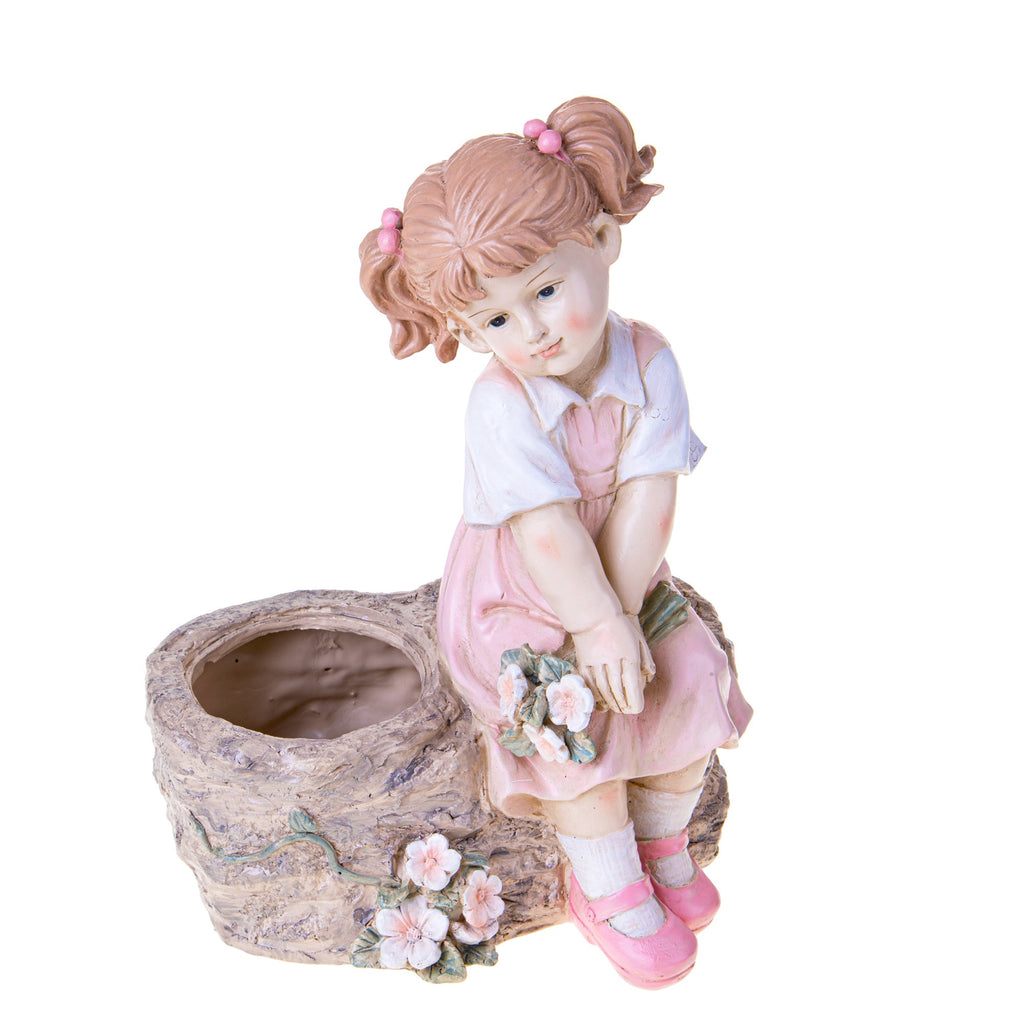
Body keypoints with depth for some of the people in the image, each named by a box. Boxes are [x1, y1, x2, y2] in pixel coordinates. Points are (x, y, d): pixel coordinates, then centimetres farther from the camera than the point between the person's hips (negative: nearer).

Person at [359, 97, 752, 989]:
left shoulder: (649, 362, -15)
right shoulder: (501, 407, -25)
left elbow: (646, 498, -21)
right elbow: (546, 530, -29)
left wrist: (619, 610, -26)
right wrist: (599, 625, -29)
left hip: (624, 582, 4)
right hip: (514, 603, -4)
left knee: (693, 683, -7)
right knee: (575, 727, -19)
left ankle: (662, 841, 21)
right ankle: (610, 890, 8)